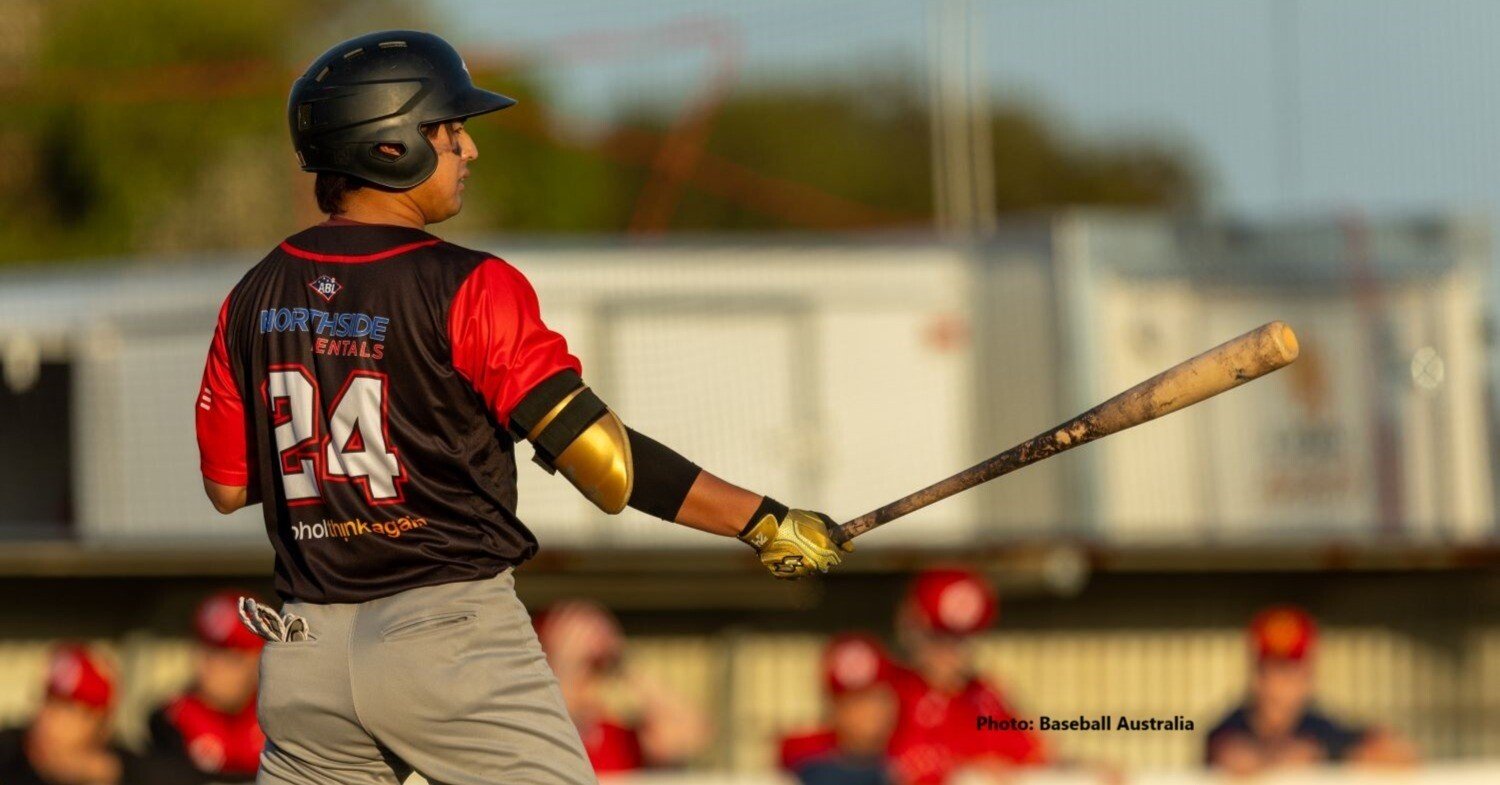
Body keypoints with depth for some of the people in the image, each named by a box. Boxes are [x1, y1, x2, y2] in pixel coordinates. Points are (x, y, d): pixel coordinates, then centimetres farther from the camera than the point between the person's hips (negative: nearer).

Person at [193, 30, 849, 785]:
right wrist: (762, 521, -12)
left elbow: (227, 485, 13)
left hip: (305, 657, 6)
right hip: (449, 635, -6)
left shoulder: (255, 298, 7)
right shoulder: (467, 289, -10)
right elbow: (598, 457, -15)